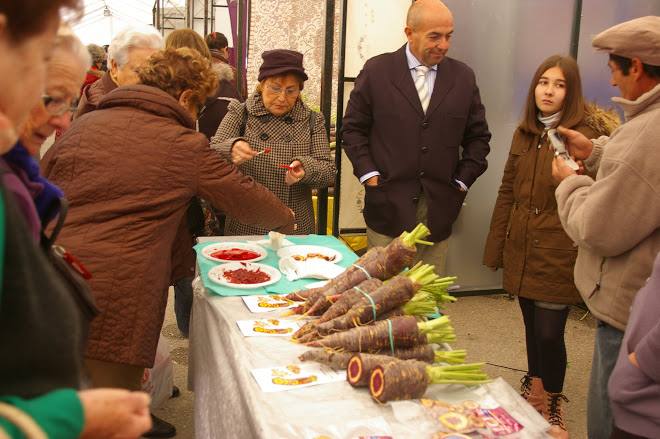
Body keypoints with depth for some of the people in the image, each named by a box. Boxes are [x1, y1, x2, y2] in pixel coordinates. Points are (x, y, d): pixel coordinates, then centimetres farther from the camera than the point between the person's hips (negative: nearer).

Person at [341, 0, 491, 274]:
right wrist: (370, 176, -5)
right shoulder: (376, 71, 0)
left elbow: (478, 136, 12)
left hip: (438, 208, 2)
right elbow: (353, 128, 3)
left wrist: (461, 182, 4)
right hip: (388, 205, -2)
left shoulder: (463, 77, 7)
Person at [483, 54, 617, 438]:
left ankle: (553, 406, 22)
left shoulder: (589, 132, -8)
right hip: (521, 250, 5)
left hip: (560, 253, -5)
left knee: (549, 332, -2)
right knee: (533, 326, 15)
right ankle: (535, 391, 35)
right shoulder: (524, 133, 9)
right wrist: (495, 247, 12)